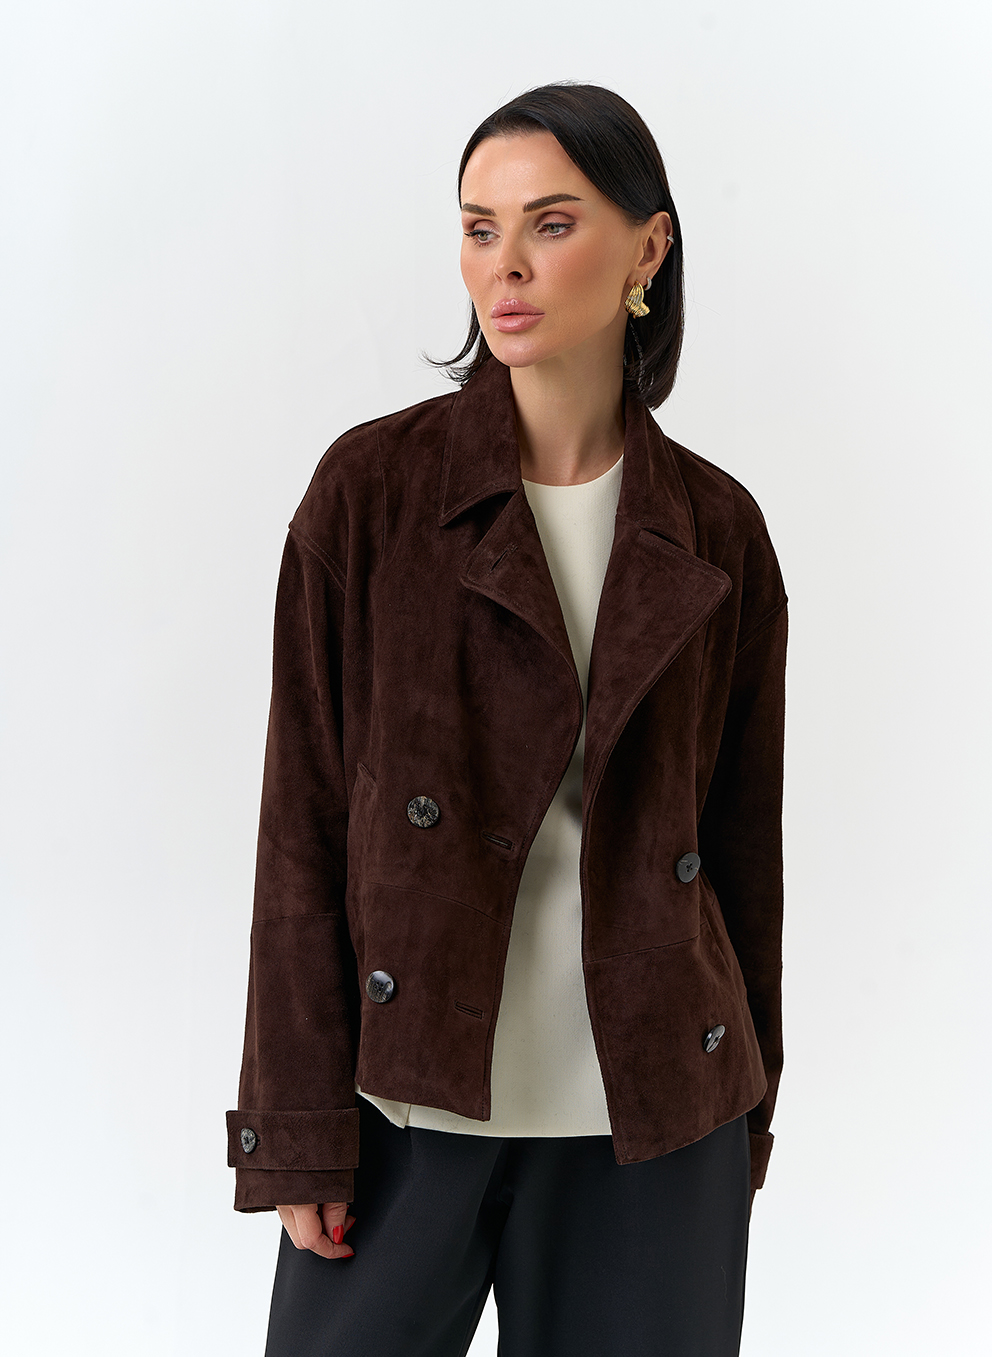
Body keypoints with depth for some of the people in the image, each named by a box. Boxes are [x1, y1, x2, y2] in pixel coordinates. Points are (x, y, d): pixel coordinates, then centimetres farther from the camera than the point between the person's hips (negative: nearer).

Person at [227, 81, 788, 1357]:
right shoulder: (372, 485, -5)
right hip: (409, 1096, -1)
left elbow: (742, 831, 8)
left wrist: (747, 1103, 12)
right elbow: (305, 820, -6)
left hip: (651, 1118, 2)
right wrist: (299, 1129, -8)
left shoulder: (715, 530, 2)